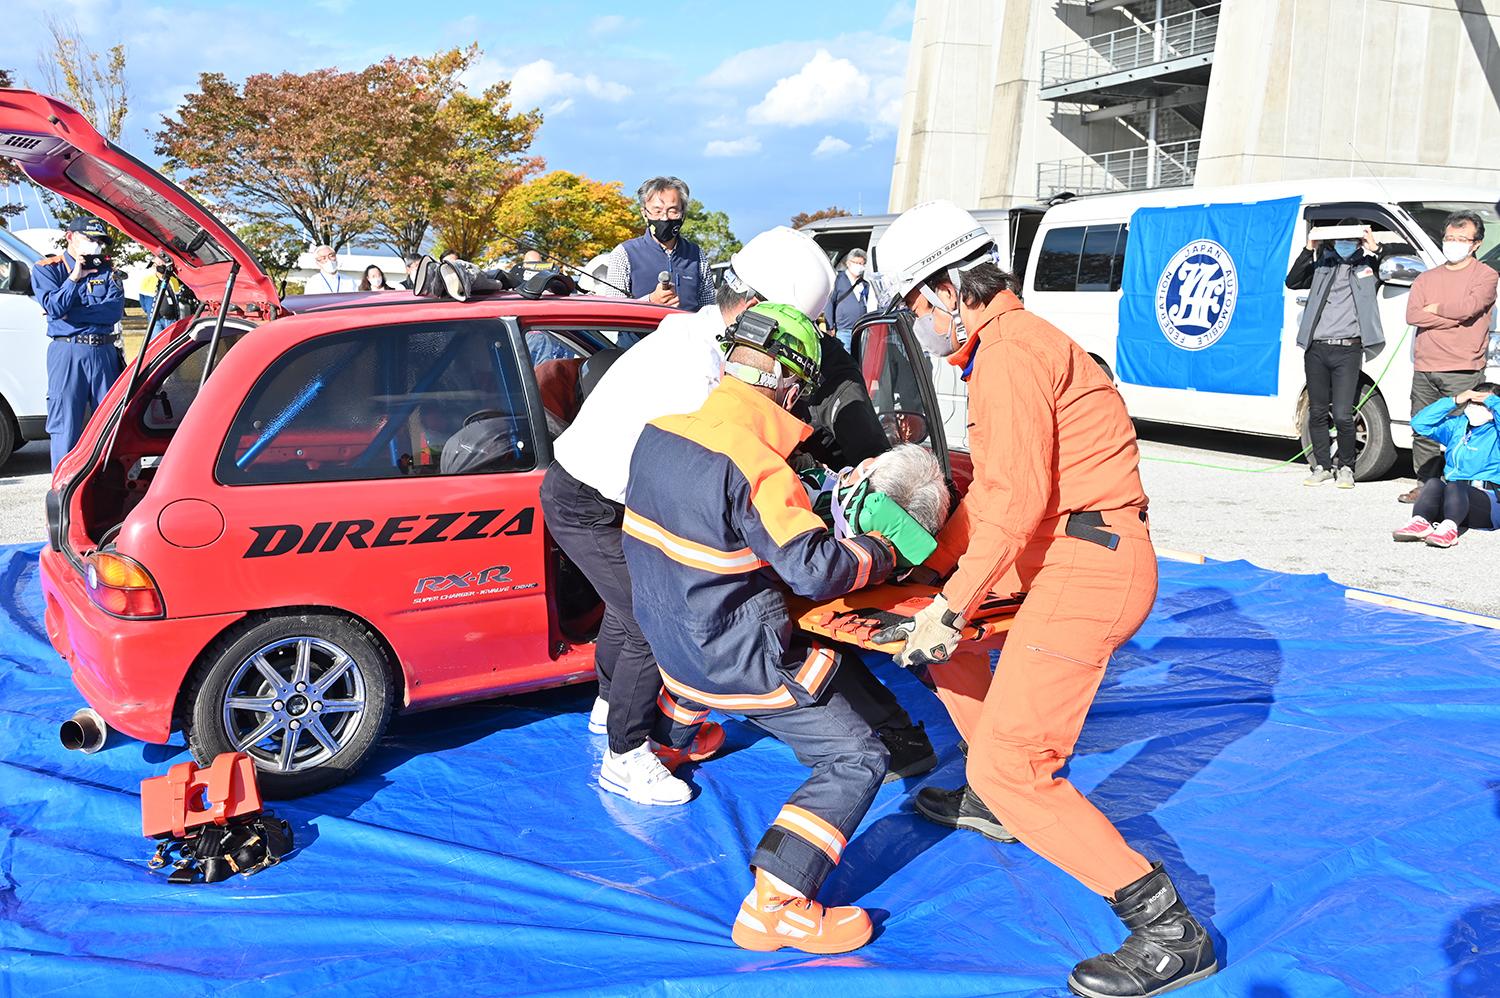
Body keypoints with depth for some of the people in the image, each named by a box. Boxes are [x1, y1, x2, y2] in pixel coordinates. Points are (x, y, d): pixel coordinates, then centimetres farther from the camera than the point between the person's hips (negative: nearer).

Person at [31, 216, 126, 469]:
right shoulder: (47, 269, 5)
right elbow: (54, 308, -11)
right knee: (66, 425, -3)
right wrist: (75, 277, -20)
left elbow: (116, 309, -3)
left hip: (104, 352, 4)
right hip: (67, 351, -4)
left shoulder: (106, 268, 13)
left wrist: (73, 314, -9)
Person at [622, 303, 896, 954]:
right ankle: (774, 908, -8)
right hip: (739, 661, -8)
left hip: (670, 637, 8)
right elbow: (815, 569, -28)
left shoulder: (658, 434, -3)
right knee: (856, 759, -3)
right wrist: (880, 552, -9)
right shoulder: (755, 466, -27)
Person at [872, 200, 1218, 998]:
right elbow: (990, 484, 20)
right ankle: (996, 804, 39)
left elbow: (1016, 498, -23)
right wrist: (930, 572, 18)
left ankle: (1168, 931, -6)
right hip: (1068, 559, 11)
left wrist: (951, 608, -18)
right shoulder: (1009, 341, 19)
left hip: (1087, 570, -11)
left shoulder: (1011, 350, -15)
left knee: (1010, 769, -11)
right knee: (941, 633, 27)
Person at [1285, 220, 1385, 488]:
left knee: (1342, 415, -8)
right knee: (1317, 413, 8)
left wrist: (1376, 249, -14)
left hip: (1347, 350, -3)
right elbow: (1292, 282, 5)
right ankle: (1322, 466, 21)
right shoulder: (1322, 265, 14)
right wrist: (1309, 250, -4)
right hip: (1316, 349, 3)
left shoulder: (1368, 265, 9)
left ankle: (1346, 467, 9)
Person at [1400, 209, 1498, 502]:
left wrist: (1433, 308, 1)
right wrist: (1454, 317, -6)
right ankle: (1425, 485, 14)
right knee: (1423, 432, 6)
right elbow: (1412, 315, 2)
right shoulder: (1427, 278, 18)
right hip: (1424, 369, 5)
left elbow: (1469, 307, -15)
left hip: (1462, 371, -5)